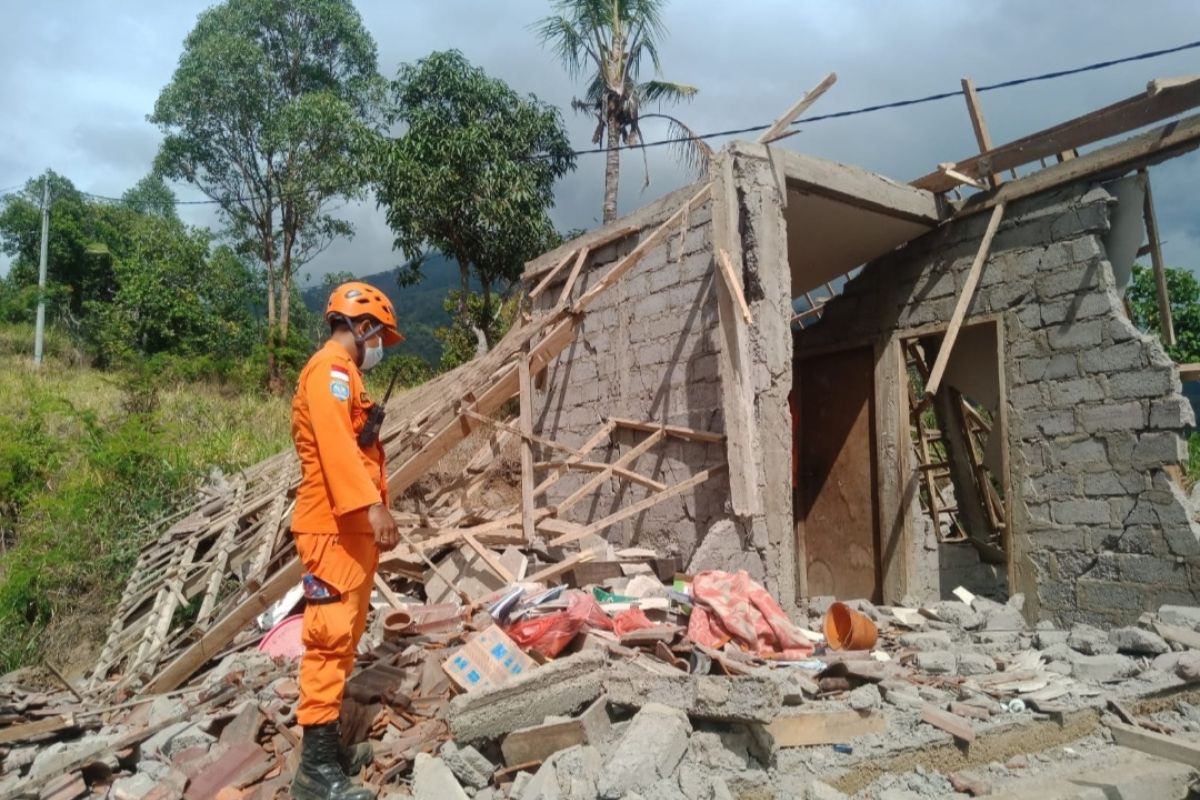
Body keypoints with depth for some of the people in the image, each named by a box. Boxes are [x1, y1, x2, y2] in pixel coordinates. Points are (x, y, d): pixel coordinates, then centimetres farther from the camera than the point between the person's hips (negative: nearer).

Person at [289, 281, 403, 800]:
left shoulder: (342, 374, 22)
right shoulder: (330, 368, -10)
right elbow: (334, 442, -25)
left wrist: (371, 513, 22)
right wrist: (373, 505, -34)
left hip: (352, 527, 11)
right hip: (333, 528, -11)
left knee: (345, 636, 14)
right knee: (330, 636, -9)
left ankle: (330, 742, 23)